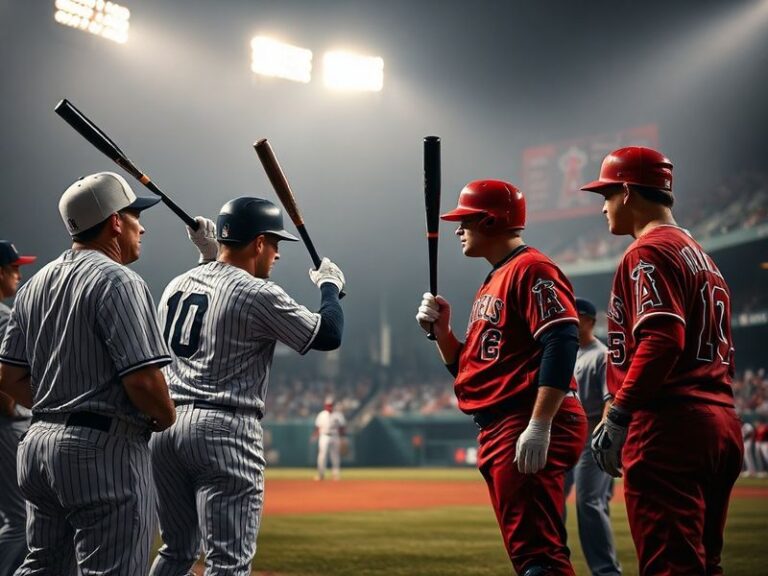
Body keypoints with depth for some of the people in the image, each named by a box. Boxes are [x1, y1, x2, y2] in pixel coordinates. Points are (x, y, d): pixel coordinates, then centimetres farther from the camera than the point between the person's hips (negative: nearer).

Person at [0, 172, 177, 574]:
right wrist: (166, 416, -2)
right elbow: (143, 379, -20)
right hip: (104, 450, -9)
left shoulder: (35, 284, 14)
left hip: (38, 441, 9)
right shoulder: (118, 282, -12)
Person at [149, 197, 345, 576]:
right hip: (224, 430, -8)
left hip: (164, 424, 8)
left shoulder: (177, 285, 12)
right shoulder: (257, 294, -7)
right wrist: (330, 286, 15)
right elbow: (328, 335, -2)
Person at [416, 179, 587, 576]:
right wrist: (441, 330, 8)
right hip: (495, 431, 11)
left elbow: (562, 343, -20)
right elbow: (469, 367, 25)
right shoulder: (491, 284, 23)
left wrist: (539, 426, -26)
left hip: (528, 427, -10)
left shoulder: (531, 269, -7)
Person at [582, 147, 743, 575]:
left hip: (669, 427, -10)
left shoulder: (649, 252, -7)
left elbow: (661, 340, -21)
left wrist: (618, 416, -20)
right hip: (722, 425, 10)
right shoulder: (704, 257, 23)